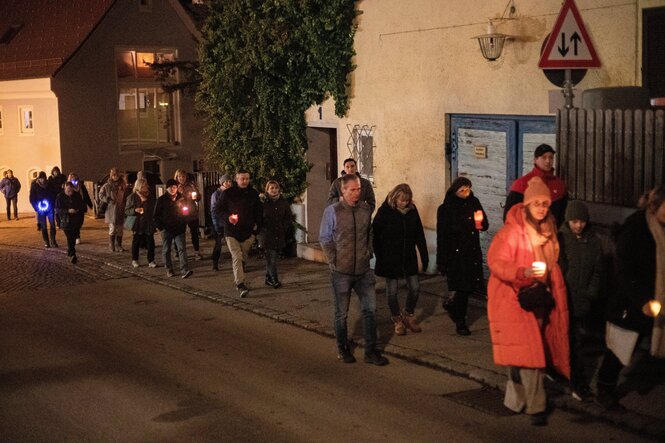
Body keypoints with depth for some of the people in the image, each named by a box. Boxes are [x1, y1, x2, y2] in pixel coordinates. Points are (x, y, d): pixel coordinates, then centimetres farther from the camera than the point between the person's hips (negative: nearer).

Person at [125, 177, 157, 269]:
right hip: (137, 223, -2)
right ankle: (134, 260, 19)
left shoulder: (150, 196, 8)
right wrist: (135, 210, -19)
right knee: (136, 241, 5)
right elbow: (127, 210, -3)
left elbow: (153, 209, 12)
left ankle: (151, 261, 6)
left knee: (150, 242, -1)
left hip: (149, 223, 2)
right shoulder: (132, 197, -2)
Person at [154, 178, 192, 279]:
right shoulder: (161, 200, 1)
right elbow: (156, 215, 4)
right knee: (166, 250, 6)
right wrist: (159, 226, -4)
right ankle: (169, 270, 17)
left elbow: (187, 212, 18)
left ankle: (184, 270, -16)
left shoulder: (181, 198, 9)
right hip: (166, 229, -1)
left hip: (179, 229, 1)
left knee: (182, 249, -9)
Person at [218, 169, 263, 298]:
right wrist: (227, 217, -16)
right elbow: (219, 210, 2)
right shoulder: (228, 193, -2)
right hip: (232, 232, -3)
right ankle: (240, 285, -19)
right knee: (237, 257, -13)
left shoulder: (253, 194, 7)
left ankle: (238, 281, 27)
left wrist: (257, 225, 7)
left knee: (243, 258, 11)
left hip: (248, 232, 3)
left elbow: (259, 212, 17)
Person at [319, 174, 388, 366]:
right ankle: (343, 349, 25)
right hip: (341, 272, -3)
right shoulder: (332, 211, -8)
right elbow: (324, 239, -2)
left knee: (370, 309, 2)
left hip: (363, 270, 3)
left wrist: (368, 253, 7)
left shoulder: (366, 209, 2)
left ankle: (371, 351, 11)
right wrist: (333, 261, -5)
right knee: (341, 313, 8)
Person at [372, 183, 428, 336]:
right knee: (392, 290, 6)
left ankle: (408, 315, 26)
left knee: (415, 287, 4)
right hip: (390, 259, -3)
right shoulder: (384, 211, -12)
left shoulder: (412, 210, -1)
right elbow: (375, 235, -11)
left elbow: (419, 235, 5)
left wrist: (424, 256, 4)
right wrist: (379, 257, -14)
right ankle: (397, 320, 24)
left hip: (409, 258, 4)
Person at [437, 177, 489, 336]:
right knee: (463, 288, -2)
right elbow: (442, 236, -5)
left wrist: (481, 222, -14)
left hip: (473, 252, 4)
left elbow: (485, 226, 12)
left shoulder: (474, 202, 6)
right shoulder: (446, 209, -6)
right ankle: (460, 322, 13)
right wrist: (442, 261, -8)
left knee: (472, 285, 5)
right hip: (456, 254, -4)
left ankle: (450, 303, 33)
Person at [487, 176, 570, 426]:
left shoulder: (548, 230, 8)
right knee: (527, 352, -9)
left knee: (521, 354, 11)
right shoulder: (511, 231, -16)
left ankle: (516, 400, 23)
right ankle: (536, 407, -2)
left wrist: (549, 289, 12)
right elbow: (495, 262, -19)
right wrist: (525, 271, -31)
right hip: (514, 298, -7)